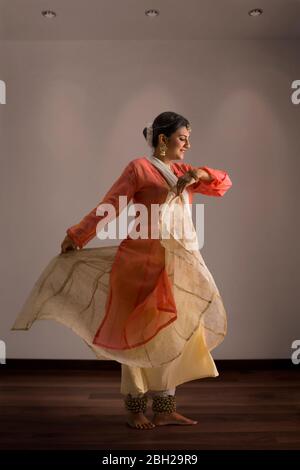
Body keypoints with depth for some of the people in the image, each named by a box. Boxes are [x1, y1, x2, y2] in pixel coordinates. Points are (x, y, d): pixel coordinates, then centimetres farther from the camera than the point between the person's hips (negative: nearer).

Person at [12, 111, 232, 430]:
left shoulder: (184, 173, 16)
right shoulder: (139, 168, -3)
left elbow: (224, 182, 13)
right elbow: (108, 207, -3)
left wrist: (200, 173, -7)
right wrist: (75, 237, -2)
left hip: (179, 263, 7)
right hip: (145, 260, -6)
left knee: (172, 334, 8)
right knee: (142, 332, 2)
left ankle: (164, 408, 20)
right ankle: (135, 408, 17)